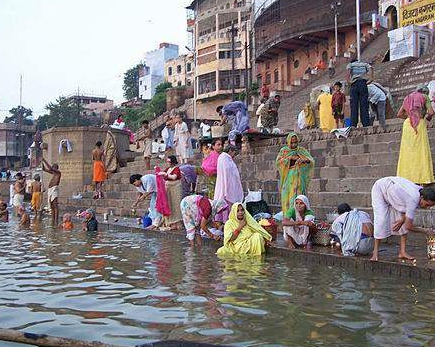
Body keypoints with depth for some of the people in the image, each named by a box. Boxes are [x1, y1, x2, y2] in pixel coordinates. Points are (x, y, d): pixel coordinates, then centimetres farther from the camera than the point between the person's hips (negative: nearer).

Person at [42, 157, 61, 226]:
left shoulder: (58, 172, -2)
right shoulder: (53, 173, 20)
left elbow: (50, 168, -15)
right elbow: (44, 169, 27)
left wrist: (45, 160, -10)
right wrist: (42, 162, 14)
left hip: (54, 189, -9)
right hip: (50, 189, 9)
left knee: (55, 205, -13)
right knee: (51, 206, 7)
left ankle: (56, 221, -17)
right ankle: (53, 221, 8)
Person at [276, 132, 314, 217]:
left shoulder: (301, 150, 9)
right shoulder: (284, 150, 10)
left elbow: (311, 161, 1)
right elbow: (278, 161, -4)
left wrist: (304, 160, -20)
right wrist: (290, 158, -13)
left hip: (298, 177, -1)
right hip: (287, 177, 1)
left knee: (297, 196, -10)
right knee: (287, 196, -5)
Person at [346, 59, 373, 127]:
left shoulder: (350, 64, 19)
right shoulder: (364, 64, 23)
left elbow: (348, 69, -6)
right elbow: (370, 69, 1)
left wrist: (348, 80, -6)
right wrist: (370, 79, -2)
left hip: (354, 85, -1)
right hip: (363, 84, 1)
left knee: (354, 107, -2)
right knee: (364, 106, 0)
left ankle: (353, 125, -8)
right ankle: (366, 125, -6)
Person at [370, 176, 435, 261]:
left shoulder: (422, 192, -18)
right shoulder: (413, 199, -40)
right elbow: (408, 226, -33)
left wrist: (402, 220, -14)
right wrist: (424, 231, -19)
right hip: (380, 189, -8)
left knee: (405, 220, -2)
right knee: (381, 220, -17)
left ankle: (402, 252, 0)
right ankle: (375, 252, -5)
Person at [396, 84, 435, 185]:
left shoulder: (408, 98, 21)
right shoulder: (424, 97, 7)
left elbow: (399, 114, 18)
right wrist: (426, 120, 11)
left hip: (407, 124, 4)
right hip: (419, 124, -4)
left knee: (407, 151, 4)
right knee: (421, 150, -4)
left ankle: (407, 176, 0)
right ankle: (423, 177, -8)